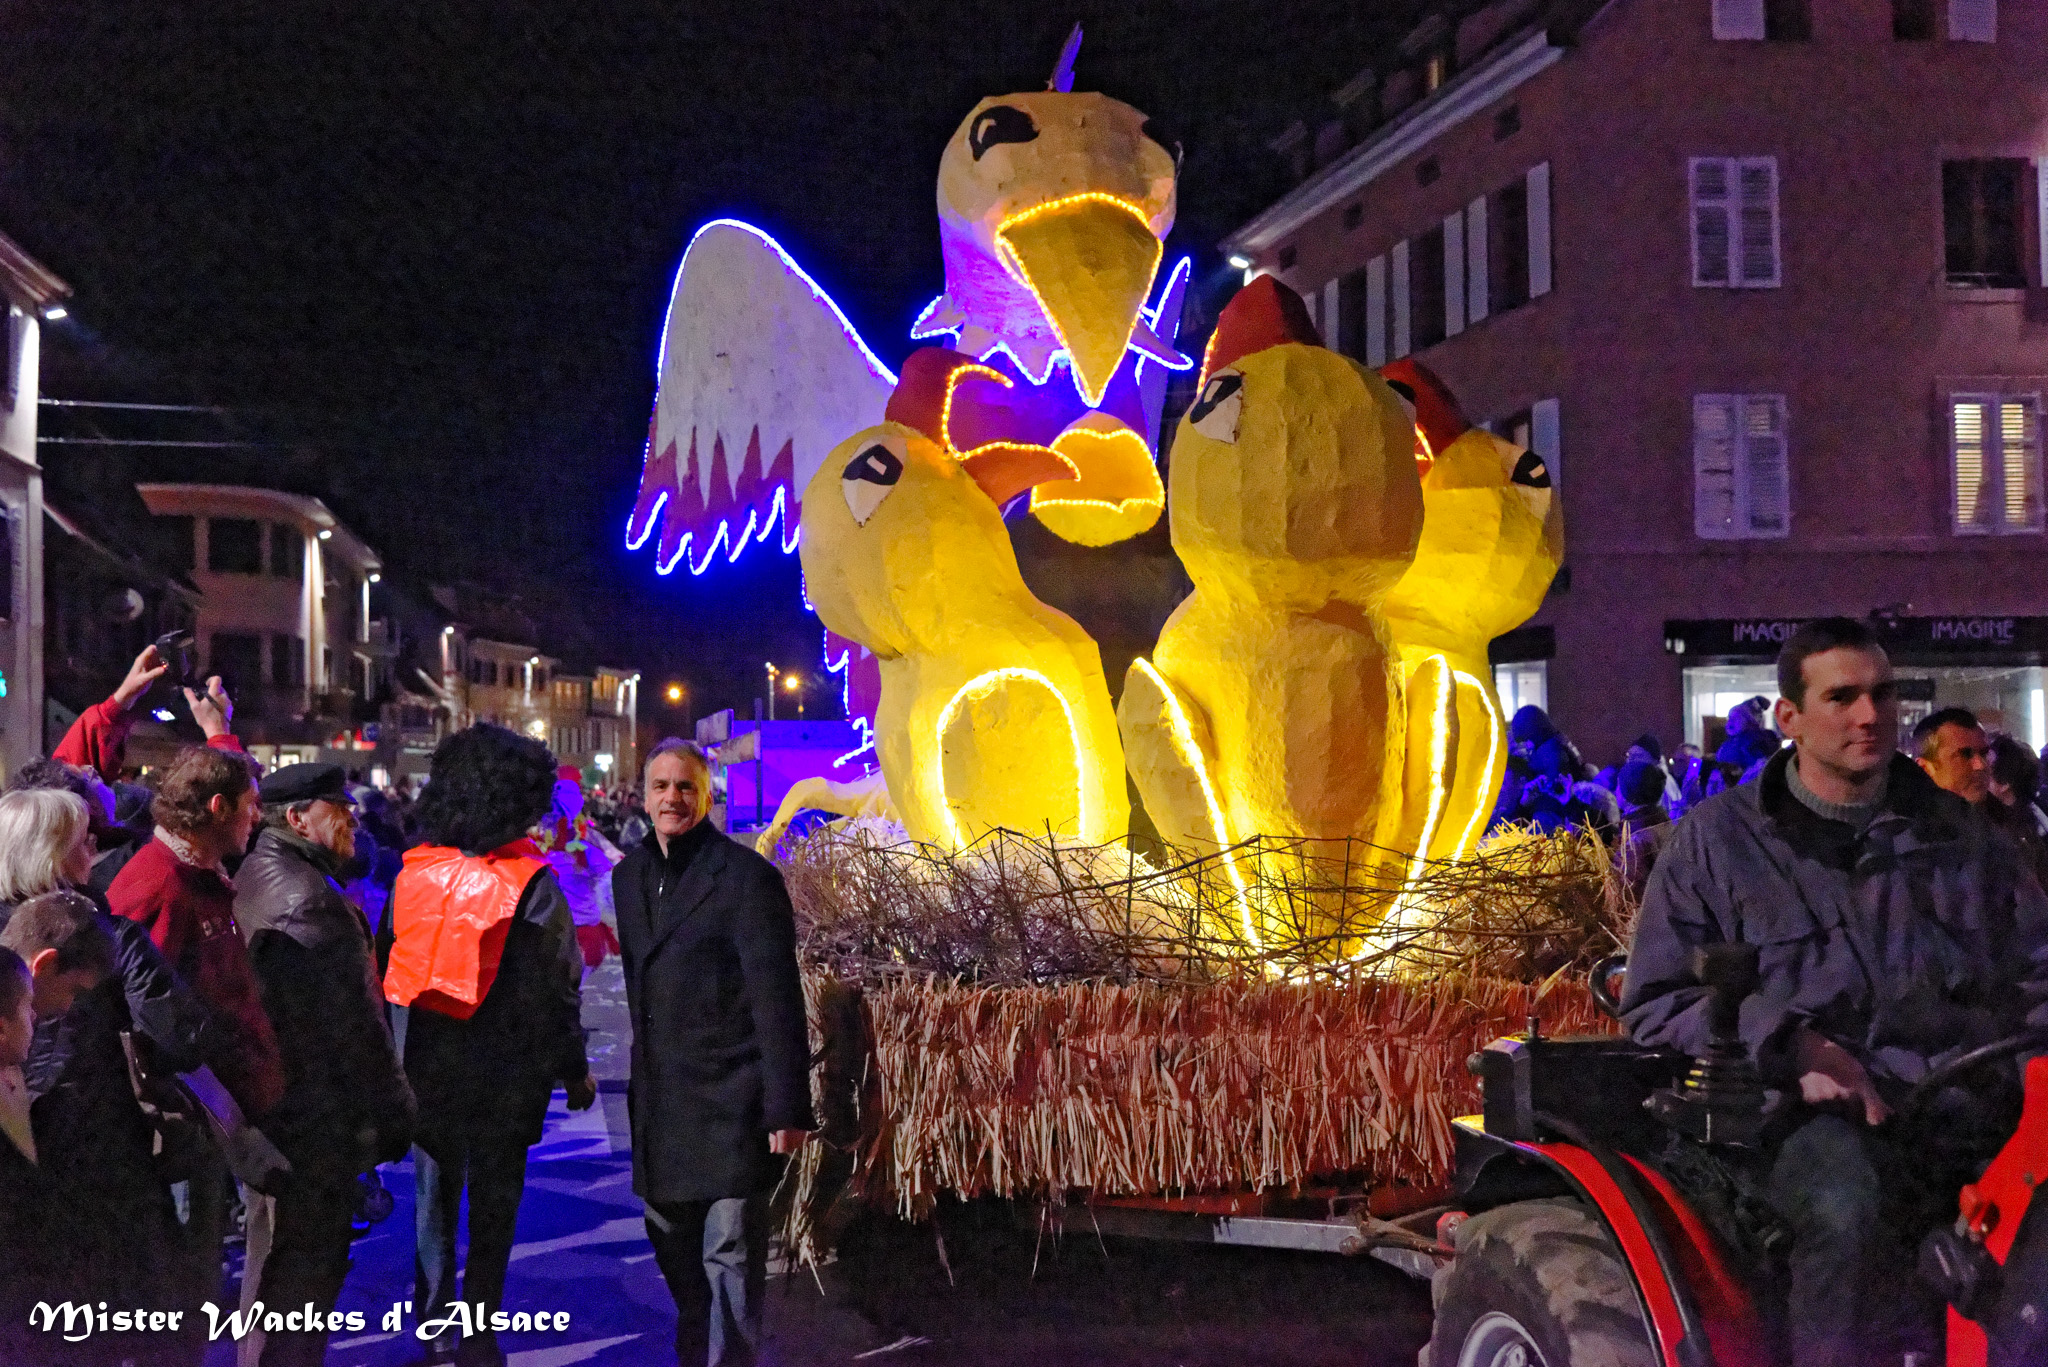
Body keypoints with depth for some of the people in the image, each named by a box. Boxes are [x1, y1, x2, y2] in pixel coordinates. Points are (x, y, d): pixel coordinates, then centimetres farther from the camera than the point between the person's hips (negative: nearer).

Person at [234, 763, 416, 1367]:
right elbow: (354, 1023, -22)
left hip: (267, 1106, 11)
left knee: (273, 1254, 23)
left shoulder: (253, 876, 10)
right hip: (316, 1116, -11)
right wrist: (390, 1114, -14)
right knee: (307, 1265, 0)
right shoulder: (308, 898, -23)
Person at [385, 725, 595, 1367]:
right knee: (492, 1209, 8)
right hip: (504, 1075, -3)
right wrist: (575, 1071, 0)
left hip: (426, 1069, 4)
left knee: (433, 1199, 18)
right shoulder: (530, 883, -15)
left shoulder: (414, 871, -5)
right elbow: (558, 991, -12)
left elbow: (392, 971, 1)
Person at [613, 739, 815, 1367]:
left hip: (730, 1097, -7)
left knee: (730, 1254, -4)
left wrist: (787, 1108, -16)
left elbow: (777, 1001, -14)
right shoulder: (630, 875, 9)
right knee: (672, 1245, 19)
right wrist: (641, 1076, 15)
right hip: (660, 1099, 7)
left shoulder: (747, 877, -12)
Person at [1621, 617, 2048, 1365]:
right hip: (1809, 1113, -3)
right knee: (1848, 1206, -37)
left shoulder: (1958, 834, 20)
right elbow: (1655, 1001, 7)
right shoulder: (1717, 837, 10)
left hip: (1968, 1102, 3)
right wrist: (1791, 1046, -9)